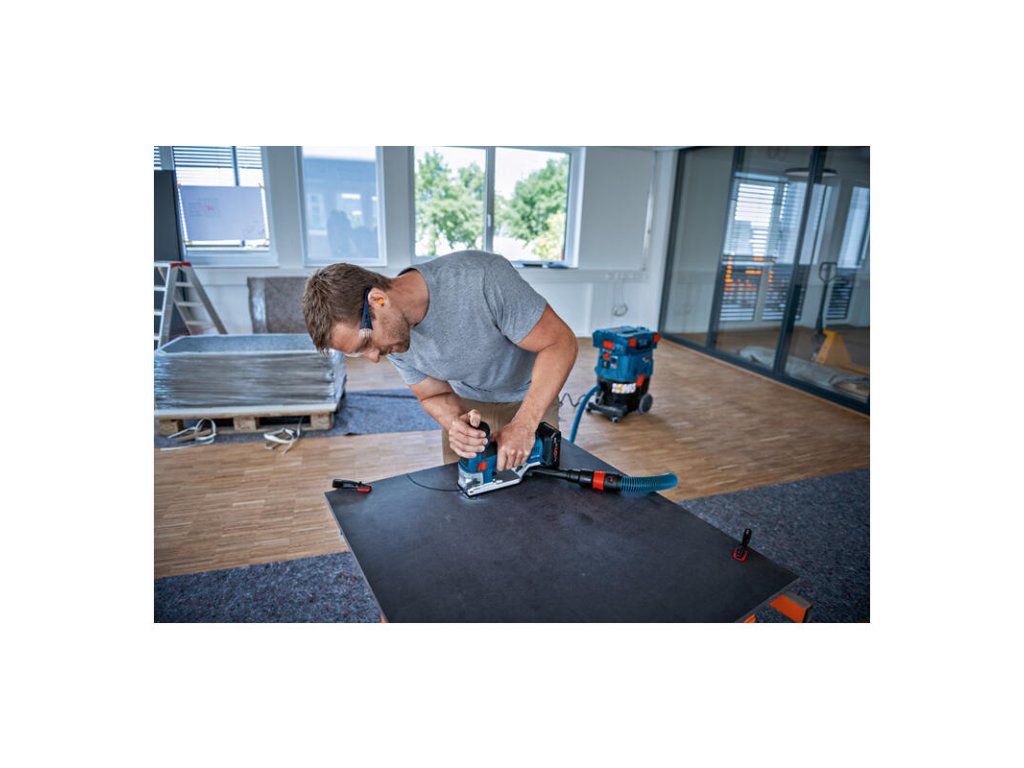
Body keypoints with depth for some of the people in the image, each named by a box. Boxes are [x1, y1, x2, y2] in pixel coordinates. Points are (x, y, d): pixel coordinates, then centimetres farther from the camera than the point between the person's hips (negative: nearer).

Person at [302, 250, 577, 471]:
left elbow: (560, 342, -29)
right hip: (468, 405, 3)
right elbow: (434, 395, -5)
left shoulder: (482, 277, -36)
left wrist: (524, 426, -35)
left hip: (531, 398, -3)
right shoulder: (394, 340, -18)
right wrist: (455, 424, -29)